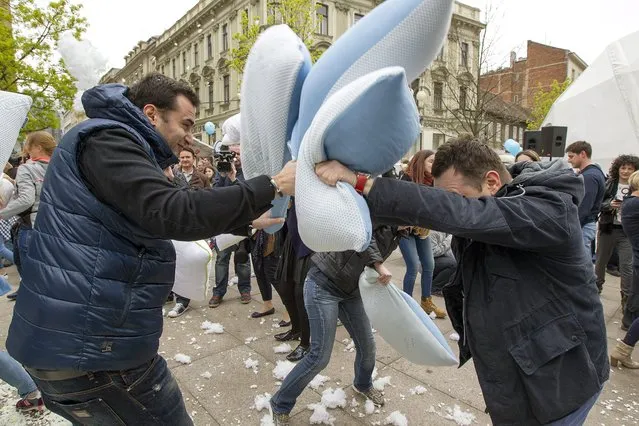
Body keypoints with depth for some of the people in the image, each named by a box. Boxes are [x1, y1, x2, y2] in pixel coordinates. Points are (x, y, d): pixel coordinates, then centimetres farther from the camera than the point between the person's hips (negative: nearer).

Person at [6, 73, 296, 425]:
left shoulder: (116, 145, 18)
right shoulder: (106, 139, -15)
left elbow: (157, 217, 21)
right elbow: (171, 212, -30)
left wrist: (246, 222, 16)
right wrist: (272, 186, -25)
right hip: (89, 346, -11)